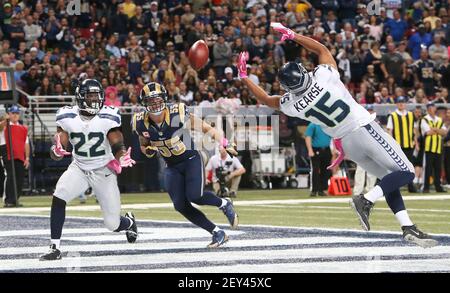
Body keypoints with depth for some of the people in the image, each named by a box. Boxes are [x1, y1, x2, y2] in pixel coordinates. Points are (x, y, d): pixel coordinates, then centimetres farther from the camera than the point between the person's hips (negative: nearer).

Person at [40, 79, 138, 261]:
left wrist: (121, 159, -41)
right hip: (79, 169, 1)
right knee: (58, 198, -27)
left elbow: (118, 146, -17)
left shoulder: (108, 117, -16)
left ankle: (129, 222, 41)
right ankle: (55, 248, -21)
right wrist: (57, 151, -35)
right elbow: (56, 155, -10)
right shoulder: (68, 117, -10)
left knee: (113, 224, 1)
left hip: (104, 171, -1)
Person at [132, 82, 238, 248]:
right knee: (180, 206, -9)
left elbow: (206, 128, -14)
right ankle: (218, 233, 4)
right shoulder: (141, 123, -11)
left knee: (195, 196, -24)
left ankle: (224, 204, 8)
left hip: (191, 160, -4)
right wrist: (148, 150, -14)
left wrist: (224, 143, -25)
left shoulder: (178, 114, -22)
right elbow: (144, 146, 9)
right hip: (172, 167, 4)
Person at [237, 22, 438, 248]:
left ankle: (407, 228, 5)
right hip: (364, 128, -5)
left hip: (346, 143, 5)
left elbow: (266, 99, 9)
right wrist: (291, 35, 7)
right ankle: (366, 201, -18)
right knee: (406, 173, -2)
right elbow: (321, 49, 0)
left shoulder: (291, 105, -10)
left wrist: (243, 77, 14)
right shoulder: (324, 76, -20)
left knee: (389, 179, 16)